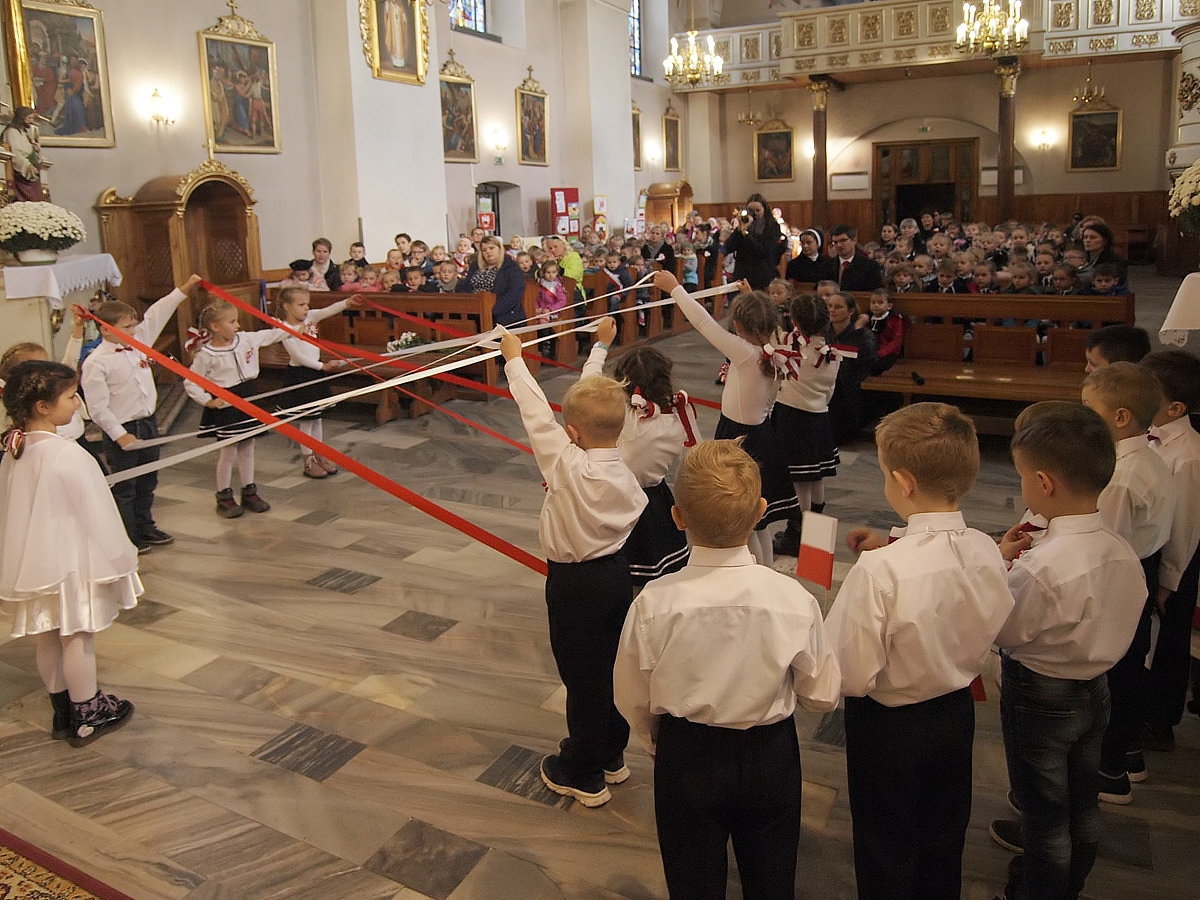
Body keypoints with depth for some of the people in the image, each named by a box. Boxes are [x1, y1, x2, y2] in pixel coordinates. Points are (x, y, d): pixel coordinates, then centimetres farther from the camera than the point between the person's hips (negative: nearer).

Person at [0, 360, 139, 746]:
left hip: (32, 562, 7)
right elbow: (95, 513, -19)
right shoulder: (67, 455, -25)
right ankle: (86, 717, 20)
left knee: (48, 638, 17)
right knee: (77, 638, 6)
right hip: (70, 561, -7)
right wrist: (117, 561, -8)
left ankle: (62, 713, 31)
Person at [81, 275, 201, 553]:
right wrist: (119, 435, -18)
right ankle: (127, 538, 16)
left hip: (148, 423, 7)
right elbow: (97, 407, -18)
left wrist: (184, 289, 5)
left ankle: (145, 527, 34)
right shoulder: (96, 362, -17)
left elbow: (156, 315, 8)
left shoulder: (139, 341, 2)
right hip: (122, 431, -7)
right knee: (124, 488, 5)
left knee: (147, 482, 19)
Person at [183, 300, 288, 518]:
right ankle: (224, 497, 15)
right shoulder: (206, 355, -16)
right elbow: (191, 383, -12)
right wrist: (208, 401, -19)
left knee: (247, 449, 14)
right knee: (228, 452, 2)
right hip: (226, 405, -6)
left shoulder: (246, 339, -1)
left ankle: (249, 492, 25)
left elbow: (272, 335, 12)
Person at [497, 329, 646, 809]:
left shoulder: (569, 468, -25)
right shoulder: (625, 477, -5)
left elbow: (536, 414, -19)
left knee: (583, 677, 7)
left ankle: (583, 774, 24)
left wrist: (514, 358, -9)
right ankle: (610, 755, 39)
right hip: (617, 572, 7)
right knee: (613, 667, 20)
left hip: (575, 584, -7)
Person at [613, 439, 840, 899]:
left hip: (685, 760, 0)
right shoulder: (794, 601, -23)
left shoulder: (654, 603, -24)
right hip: (770, 758, 1)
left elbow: (632, 700, -9)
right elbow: (823, 695, -9)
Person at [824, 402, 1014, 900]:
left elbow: (851, 676, -27)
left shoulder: (880, 571, -33)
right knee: (944, 846, 28)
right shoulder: (987, 552, -15)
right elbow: (987, 635, 4)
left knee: (886, 854, 18)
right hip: (957, 713, 6)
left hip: (888, 727, -5)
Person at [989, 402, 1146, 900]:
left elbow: (1004, 632, -21)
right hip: (1096, 689, 8)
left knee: (1043, 809, 15)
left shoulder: (1039, 567, -34)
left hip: (1040, 696, -7)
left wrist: (1000, 563, -12)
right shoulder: (1122, 551, -11)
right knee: (1081, 803, 27)